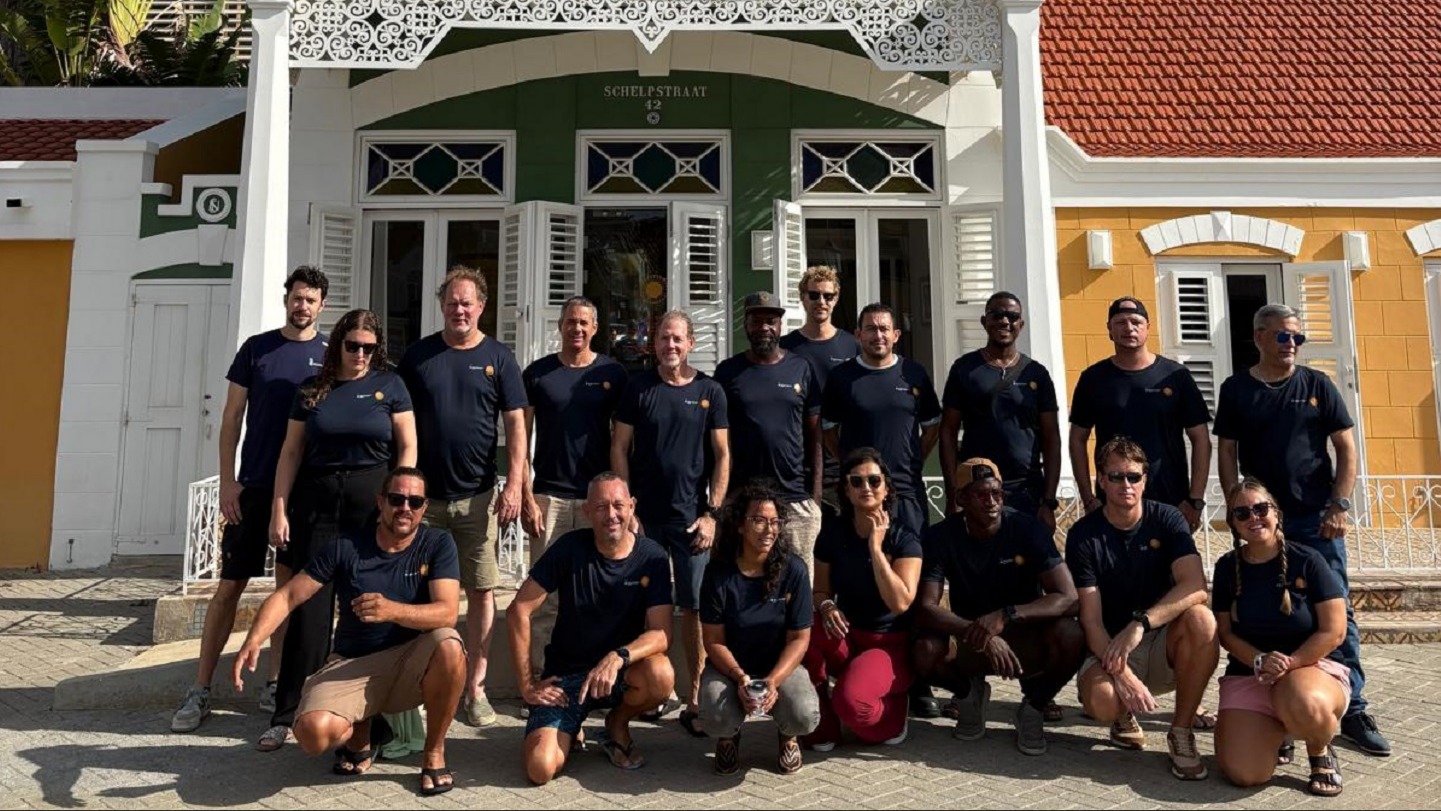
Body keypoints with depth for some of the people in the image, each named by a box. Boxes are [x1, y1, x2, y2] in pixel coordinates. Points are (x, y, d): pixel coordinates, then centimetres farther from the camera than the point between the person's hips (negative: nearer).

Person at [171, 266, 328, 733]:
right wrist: (228, 481, -3)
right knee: (229, 585, 2)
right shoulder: (256, 348, 5)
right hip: (253, 487, 0)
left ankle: (273, 686, 19)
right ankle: (200, 692, 11)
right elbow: (232, 417, 5)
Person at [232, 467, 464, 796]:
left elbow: (447, 612, -20)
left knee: (448, 645, -35)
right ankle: (362, 733, 13)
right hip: (353, 665, 1)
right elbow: (286, 597, -4)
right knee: (313, 732, -28)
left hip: (411, 664, 0)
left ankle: (434, 752, -8)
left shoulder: (437, 544, -7)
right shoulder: (345, 547, -4)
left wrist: (392, 610, -37)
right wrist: (253, 641, -22)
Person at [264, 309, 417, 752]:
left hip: (373, 501, -1)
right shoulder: (313, 389, 10)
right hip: (316, 502, 1)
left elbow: (408, 447, 1)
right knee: (309, 608, -2)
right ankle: (286, 715, 5)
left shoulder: (389, 384, 5)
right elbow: (291, 452, 9)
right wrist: (279, 509, 1)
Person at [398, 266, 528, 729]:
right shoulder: (418, 356, 6)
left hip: (478, 496, -1)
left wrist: (514, 485, -8)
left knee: (481, 591, 2)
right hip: (423, 494, 1)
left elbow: (516, 424, 0)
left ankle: (475, 688, 12)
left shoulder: (498, 358, 3)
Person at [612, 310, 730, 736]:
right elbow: (619, 448, 4)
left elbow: (722, 455, 4)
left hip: (692, 516, 0)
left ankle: (694, 700, 8)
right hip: (645, 513, 1)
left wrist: (712, 513, -4)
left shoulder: (710, 392, 4)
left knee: (695, 608, 0)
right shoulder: (637, 388, 5)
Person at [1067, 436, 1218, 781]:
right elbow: (1091, 620, -12)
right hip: (1109, 648, -1)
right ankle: (1125, 715, 8)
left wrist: (1140, 624, -34)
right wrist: (1121, 674, -28)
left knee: (1201, 619, -31)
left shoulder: (1167, 519, -4)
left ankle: (1182, 730, -12)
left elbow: (1195, 586, -21)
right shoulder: (1083, 535, -8)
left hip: (1163, 643, 2)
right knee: (1102, 701, -34)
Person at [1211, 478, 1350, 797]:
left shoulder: (1306, 561, -7)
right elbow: (1225, 632, 4)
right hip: (1247, 674, 3)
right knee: (1244, 773, -18)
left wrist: (1289, 663, -19)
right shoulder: (1228, 567, 2)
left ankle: (1321, 752, -2)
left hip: (1312, 665, -3)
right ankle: (1279, 733, 20)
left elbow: (1333, 631, -9)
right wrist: (1259, 661, -15)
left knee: (1306, 707, -42)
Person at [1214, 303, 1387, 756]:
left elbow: (1346, 449, 4)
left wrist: (1339, 505, -6)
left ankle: (1353, 710, 9)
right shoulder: (1237, 389, 5)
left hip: (1317, 519, 0)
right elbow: (1226, 453, 4)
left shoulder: (1317, 385, 6)